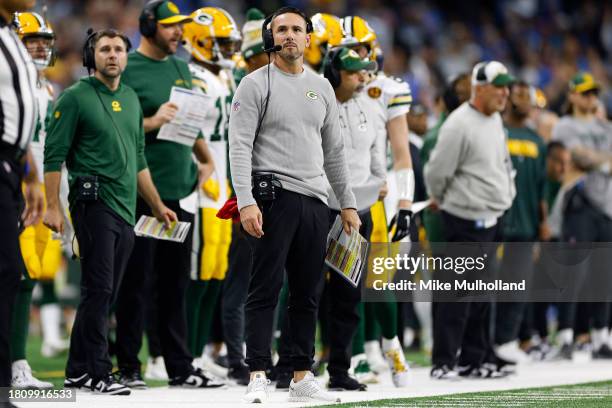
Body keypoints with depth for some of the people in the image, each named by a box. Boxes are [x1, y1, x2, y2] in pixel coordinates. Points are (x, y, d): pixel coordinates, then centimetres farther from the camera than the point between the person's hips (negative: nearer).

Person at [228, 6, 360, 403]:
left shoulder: (321, 87, 15)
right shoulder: (256, 84, -3)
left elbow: (333, 150, 20)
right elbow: (240, 146, -10)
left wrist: (348, 204, 16)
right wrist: (246, 201, -20)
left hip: (315, 201, 6)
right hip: (274, 196, -6)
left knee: (308, 295, 8)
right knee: (266, 290, -9)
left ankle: (302, 379, 13)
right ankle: (258, 377, -10)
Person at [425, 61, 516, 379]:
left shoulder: (495, 120, 12)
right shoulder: (459, 124, -17)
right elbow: (436, 172, -14)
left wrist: (506, 195, 17)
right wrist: (444, 201, 2)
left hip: (492, 221, 9)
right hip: (466, 221, -9)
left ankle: (472, 360, 18)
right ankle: (443, 362, -4)